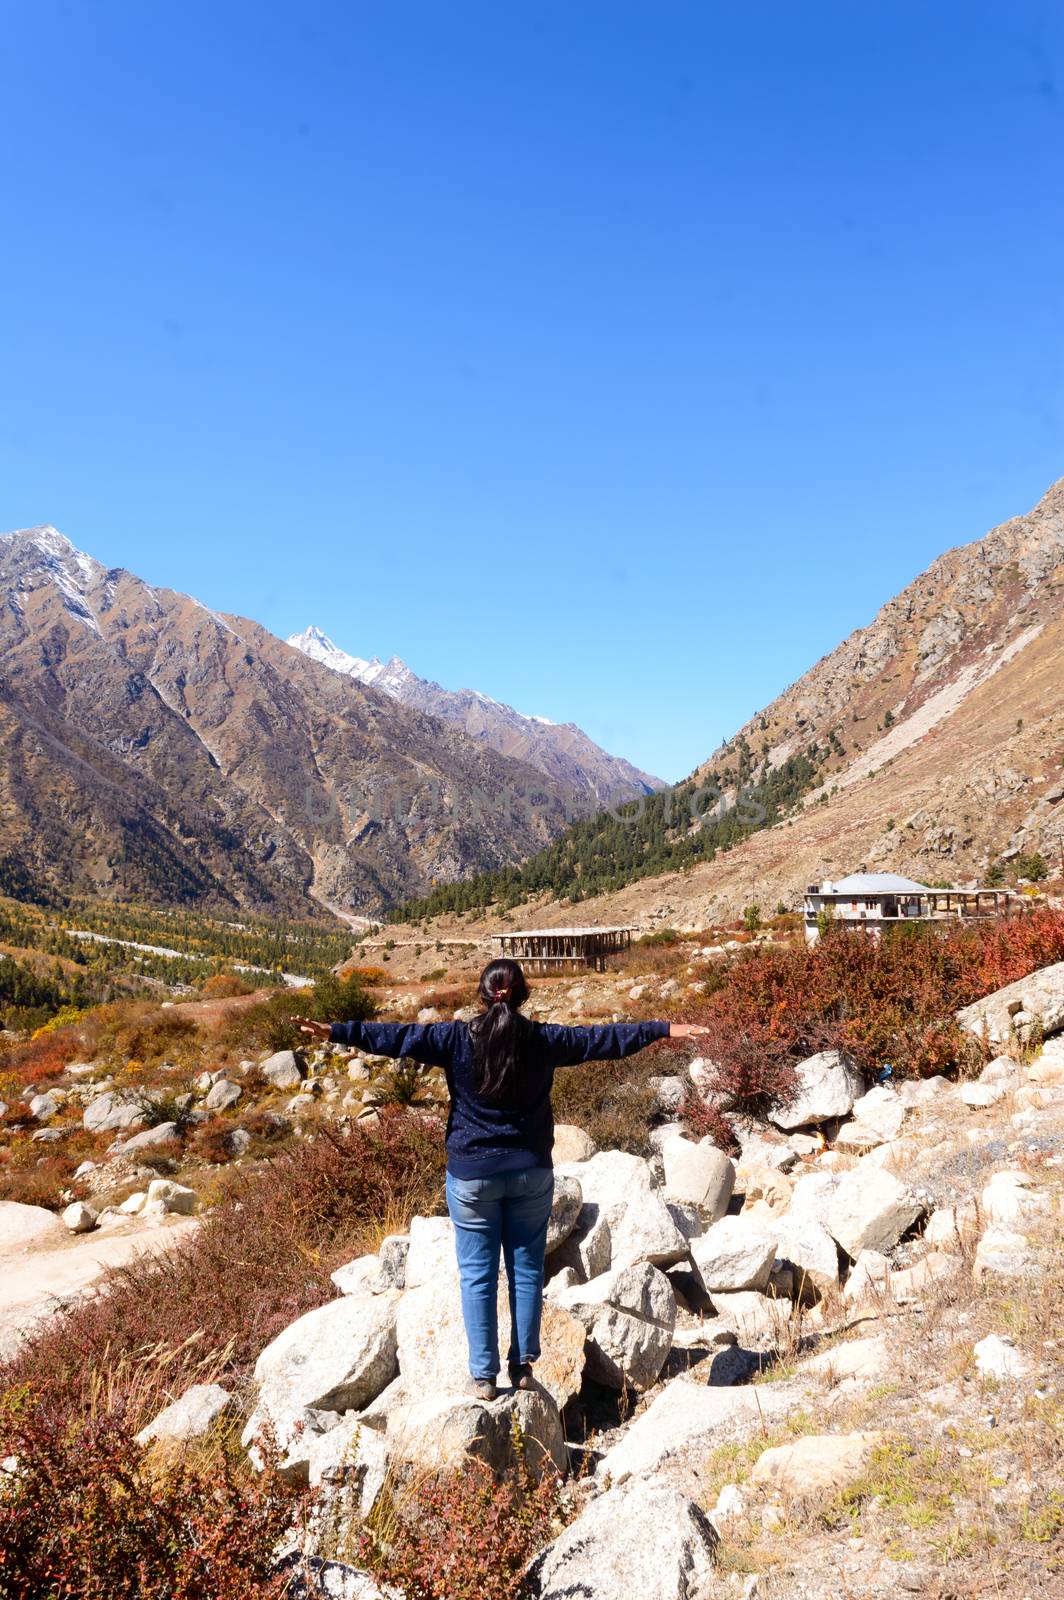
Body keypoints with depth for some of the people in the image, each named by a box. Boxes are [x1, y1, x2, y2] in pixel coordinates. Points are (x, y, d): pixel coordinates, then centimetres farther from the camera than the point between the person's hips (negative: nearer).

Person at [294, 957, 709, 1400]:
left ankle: (483, 1375, 12)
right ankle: (523, 1364, 20)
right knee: (526, 1269, 14)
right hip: (531, 1173, 2)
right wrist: (665, 1030, 12)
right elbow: (603, 1038, 2)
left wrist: (334, 1031, -4)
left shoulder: (457, 1039, -10)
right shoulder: (544, 1040, -5)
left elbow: (395, 1036, -9)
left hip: (472, 1174, -1)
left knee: (477, 1275, 8)